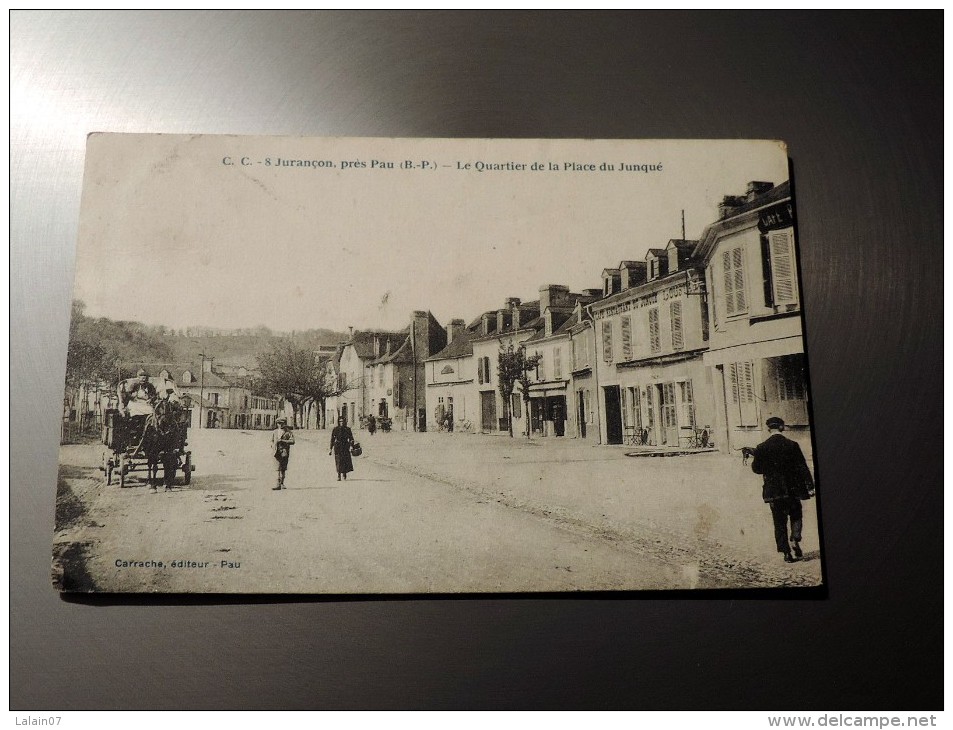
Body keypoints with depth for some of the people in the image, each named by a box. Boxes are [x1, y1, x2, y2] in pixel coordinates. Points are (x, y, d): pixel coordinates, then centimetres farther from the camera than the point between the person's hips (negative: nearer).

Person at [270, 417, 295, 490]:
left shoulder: (288, 432, 2)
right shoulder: (274, 432, 13)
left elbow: (292, 441, -7)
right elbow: (272, 441, 25)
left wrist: (283, 441, -17)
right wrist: (273, 446, 5)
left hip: (284, 452, -1)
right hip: (276, 452, 1)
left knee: (283, 468, 2)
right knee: (279, 468, -7)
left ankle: (281, 484, 8)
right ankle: (280, 484, -6)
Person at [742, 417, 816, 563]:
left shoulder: (762, 448, -7)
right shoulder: (792, 445, -5)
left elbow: (756, 469, 0)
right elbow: (803, 467, -5)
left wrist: (754, 455, 18)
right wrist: (810, 485, -2)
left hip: (774, 490, 0)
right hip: (792, 489, 0)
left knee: (780, 522, 8)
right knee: (796, 516, 19)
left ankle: (786, 552, 6)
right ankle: (795, 540, -4)